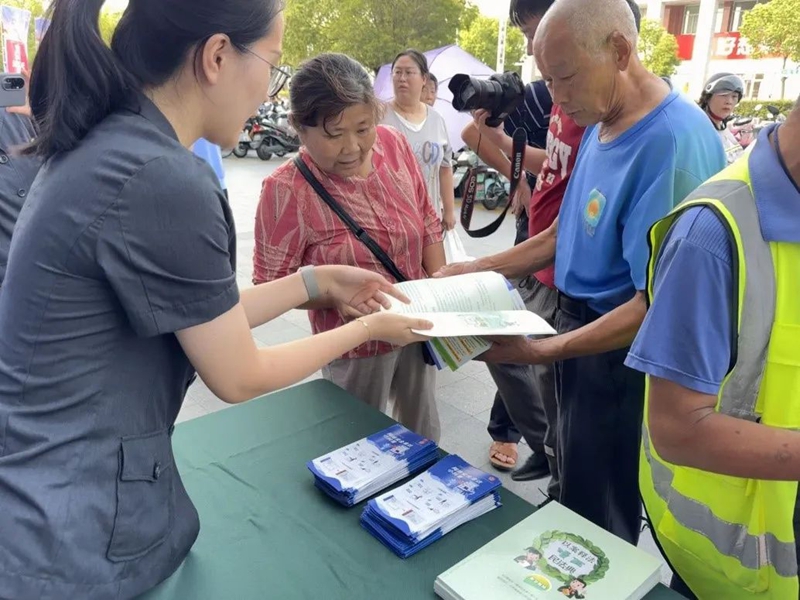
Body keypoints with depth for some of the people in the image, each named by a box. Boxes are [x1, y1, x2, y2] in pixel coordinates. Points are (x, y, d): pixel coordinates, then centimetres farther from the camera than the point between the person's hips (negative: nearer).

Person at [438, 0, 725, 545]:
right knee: (575, 486, 27)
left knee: (599, 527, 12)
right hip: (579, 324, 9)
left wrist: (542, 352, -27)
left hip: (620, 353, -9)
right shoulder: (600, 125, 4)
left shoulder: (674, 142, -26)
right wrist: (478, 269, 6)